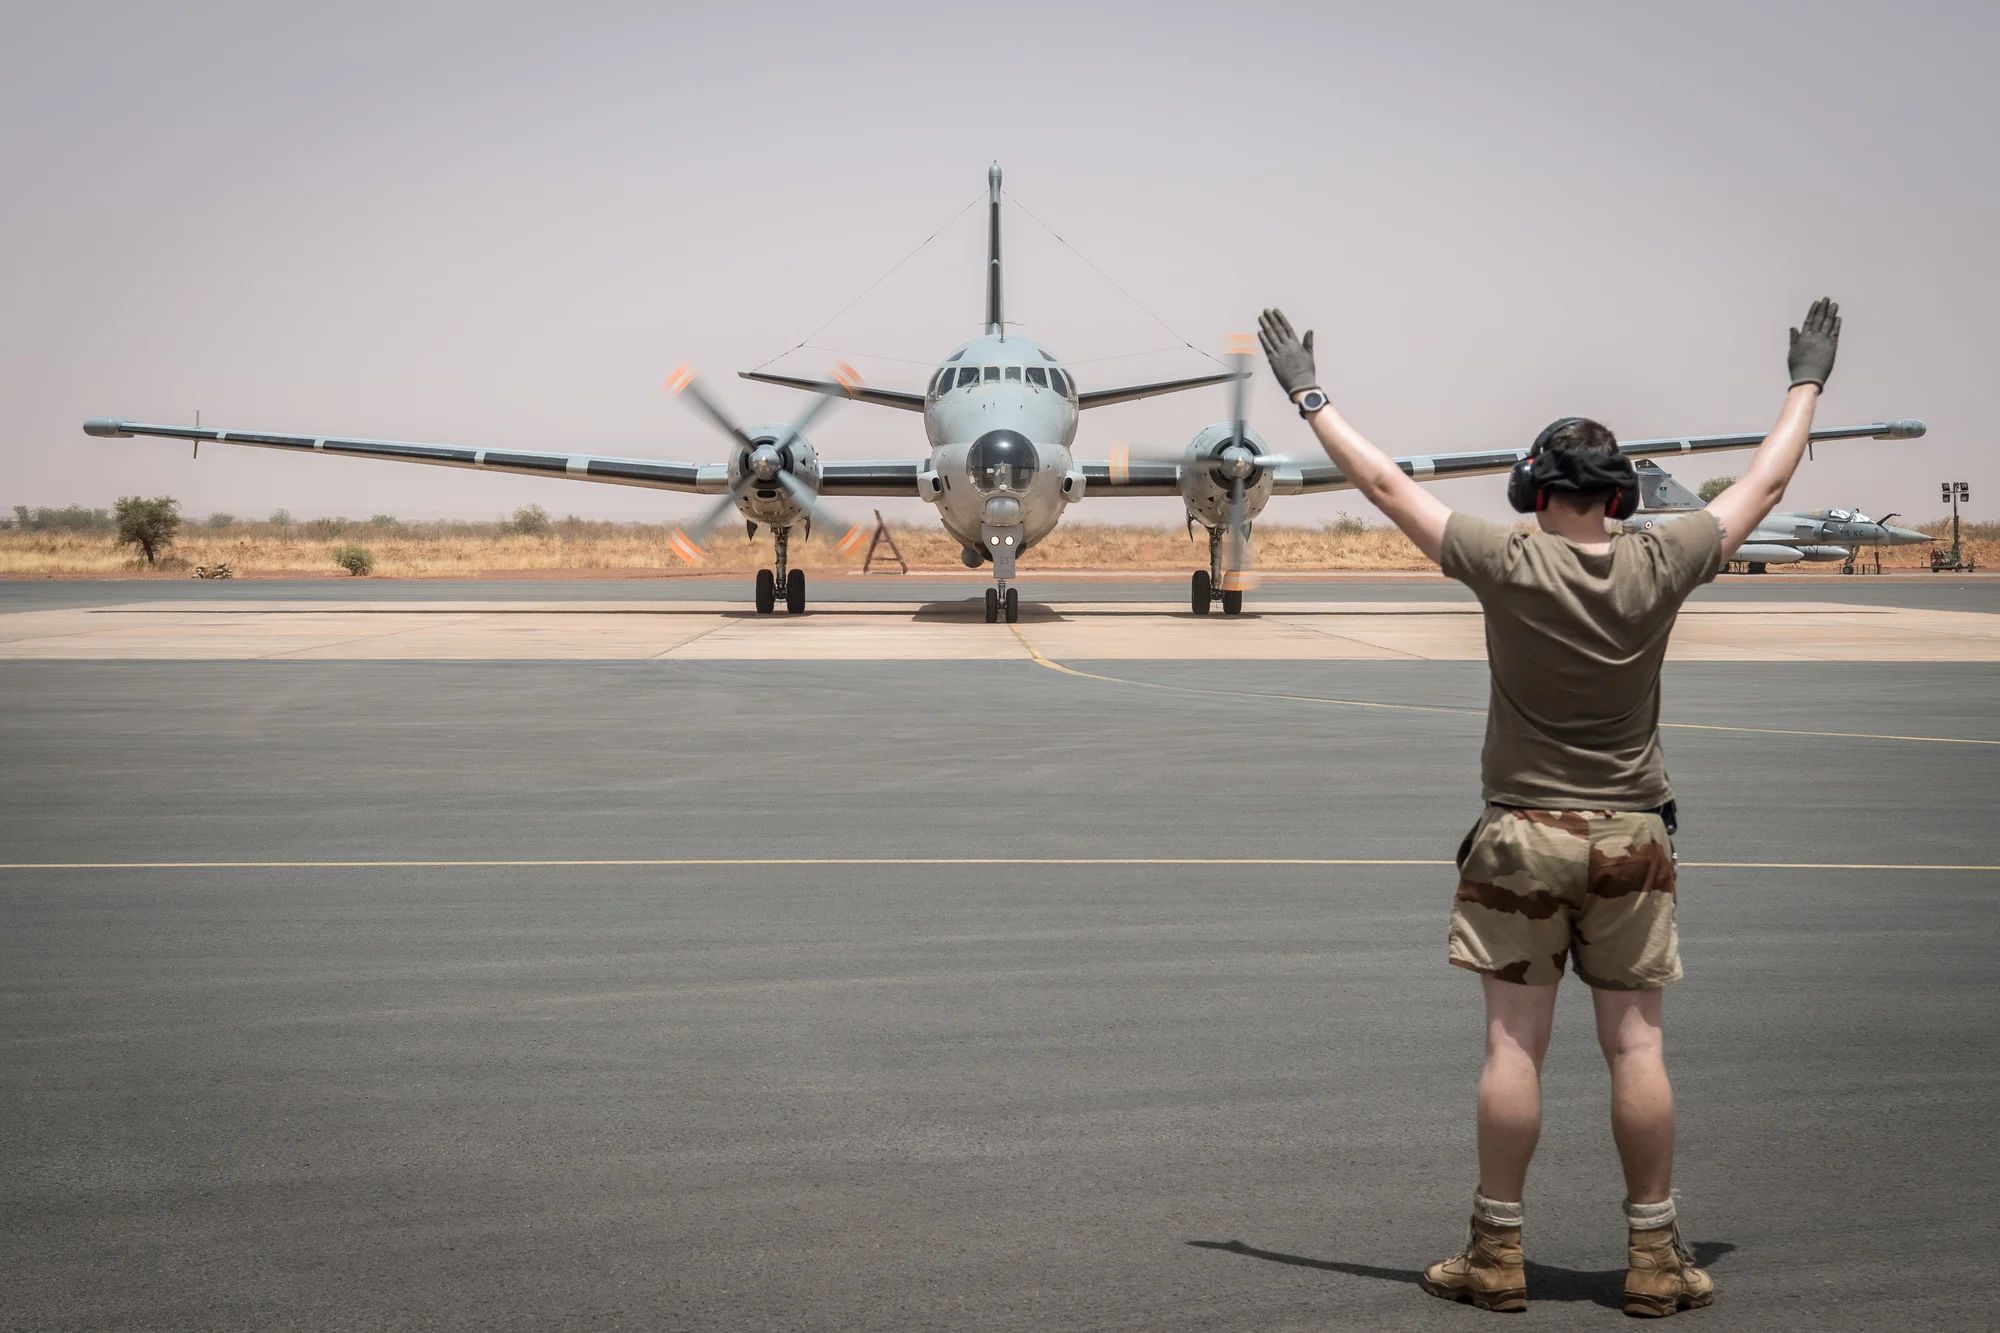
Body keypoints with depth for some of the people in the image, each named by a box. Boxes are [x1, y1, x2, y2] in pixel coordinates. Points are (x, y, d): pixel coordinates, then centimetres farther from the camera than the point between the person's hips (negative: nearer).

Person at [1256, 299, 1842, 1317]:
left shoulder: (1507, 564, -10)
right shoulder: (1660, 567, -4)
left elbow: (1383, 482, -2)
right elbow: (1766, 480, 10)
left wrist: (1308, 394, 10)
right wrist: (1807, 382, 26)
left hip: (1522, 837, -2)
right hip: (1631, 841, 2)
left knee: (1513, 1044, 2)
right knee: (1636, 1045, 5)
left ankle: (1497, 1254, 8)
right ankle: (1655, 1259, 10)